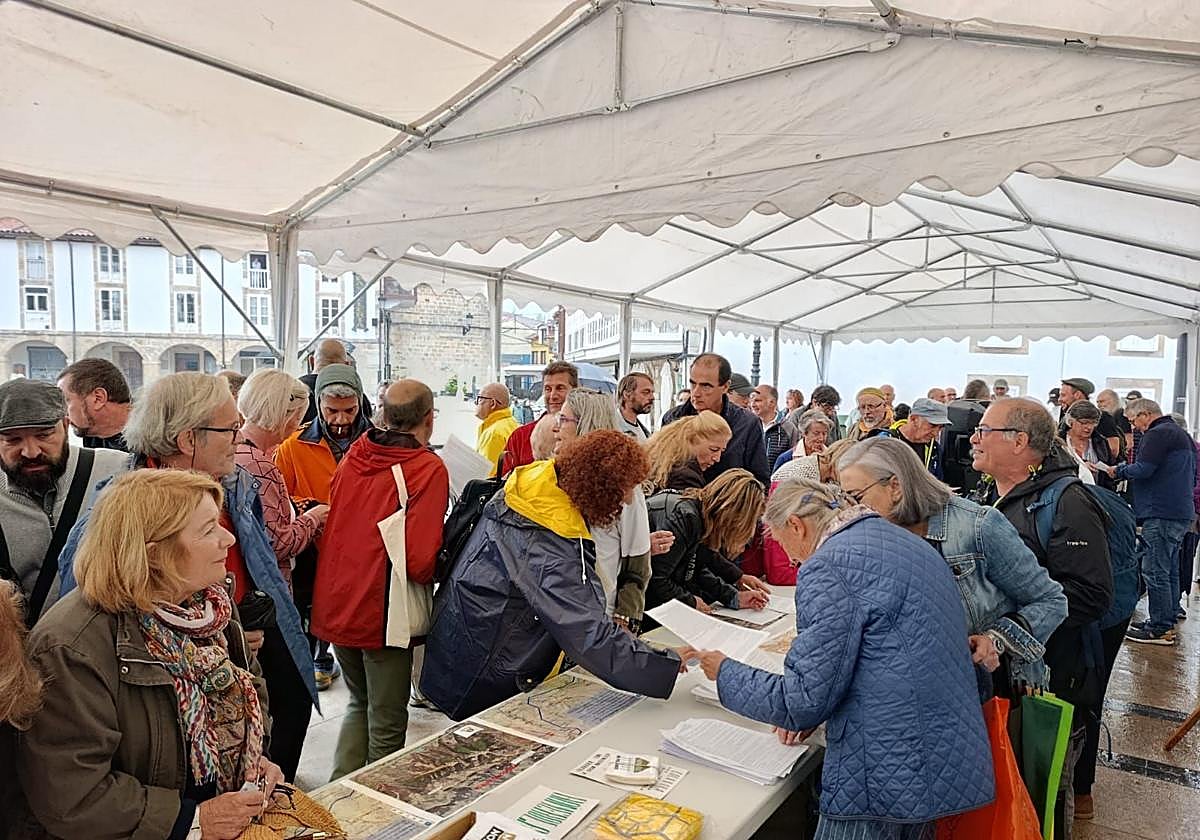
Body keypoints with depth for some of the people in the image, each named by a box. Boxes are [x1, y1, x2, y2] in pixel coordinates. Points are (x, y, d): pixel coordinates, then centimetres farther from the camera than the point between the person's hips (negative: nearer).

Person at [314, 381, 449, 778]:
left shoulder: (352, 457, 4)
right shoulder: (428, 468, -16)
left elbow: (330, 528, 13)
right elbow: (420, 560, -23)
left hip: (336, 607, 6)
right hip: (381, 612, -6)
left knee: (360, 703, 26)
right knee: (386, 722, 11)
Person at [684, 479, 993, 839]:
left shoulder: (827, 566, -17)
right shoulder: (911, 542, 11)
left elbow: (805, 700, -18)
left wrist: (724, 672, -3)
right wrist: (812, 713, 14)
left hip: (888, 778, -9)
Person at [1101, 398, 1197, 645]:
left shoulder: (1158, 434, -11)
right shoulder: (1182, 435, 21)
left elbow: (1143, 469, -21)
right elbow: (1192, 476, 27)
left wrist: (1117, 471, -4)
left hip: (1161, 513, -11)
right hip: (1182, 513, 11)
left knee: (1155, 571, -7)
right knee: (1169, 570, 15)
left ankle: (1159, 629, -4)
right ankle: (1168, 622, 22)